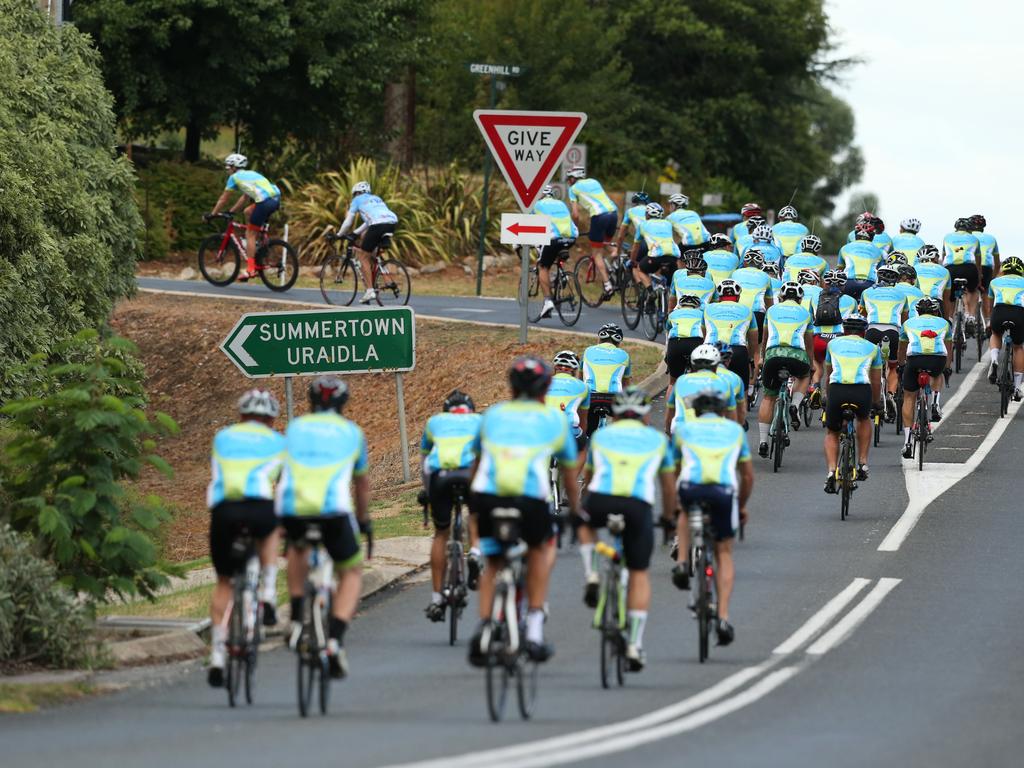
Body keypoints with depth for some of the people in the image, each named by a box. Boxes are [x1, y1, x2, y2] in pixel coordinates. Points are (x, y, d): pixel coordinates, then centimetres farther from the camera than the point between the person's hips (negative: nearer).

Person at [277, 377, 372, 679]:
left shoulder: (295, 427, 26)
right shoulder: (351, 432, 23)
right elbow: (362, 483, 36)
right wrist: (364, 520, 52)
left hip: (291, 506, 2)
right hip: (334, 507, -2)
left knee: (297, 546, 37)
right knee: (351, 574, 19)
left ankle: (296, 620, 25)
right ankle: (335, 640, -2)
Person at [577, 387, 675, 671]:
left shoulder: (601, 435, 27)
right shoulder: (657, 439, 26)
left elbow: (587, 479, 39)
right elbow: (669, 487, 34)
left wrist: (580, 507, 56)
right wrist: (669, 516, 52)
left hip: (600, 498, 1)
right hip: (639, 505, -1)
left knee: (585, 524, 37)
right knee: (639, 574, 14)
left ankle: (590, 576, 13)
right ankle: (634, 645, 7)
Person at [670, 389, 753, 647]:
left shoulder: (684, 429, 27)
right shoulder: (734, 429, 29)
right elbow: (748, 475, 32)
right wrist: (742, 506, 47)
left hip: (691, 487, 0)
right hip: (725, 490, 0)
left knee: (685, 514, 38)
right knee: (724, 554, 15)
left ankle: (682, 562, 16)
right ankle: (723, 617, 5)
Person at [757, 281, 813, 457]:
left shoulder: (772, 310, 26)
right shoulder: (805, 313, 26)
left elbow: (764, 340, 36)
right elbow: (809, 343, 35)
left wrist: (763, 361, 51)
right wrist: (810, 366, 49)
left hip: (773, 353, 0)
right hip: (797, 354, 0)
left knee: (768, 397, 16)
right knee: (804, 376, 35)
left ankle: (762, 441, 8)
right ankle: (795, 405, 8)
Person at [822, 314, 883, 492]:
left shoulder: (833, 344, 27)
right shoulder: (872, 347, 24)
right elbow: (876, 382, 31)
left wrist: (828, 399, 52)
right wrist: (876, 404, 48)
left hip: (837, 390, 0)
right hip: (862, 391, 0)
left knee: (831, 433, 23)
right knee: (864, 419, 35)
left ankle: (831, 471, -1)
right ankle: (863, 463, 26)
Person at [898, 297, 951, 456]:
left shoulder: (909, 323, 30)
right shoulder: (943, 323, 30)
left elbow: (901, 351, 43)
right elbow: (948, 349, 43)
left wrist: (902, 365, 61)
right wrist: (946, 368, 59)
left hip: (915, 358, -1)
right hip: (938, 358, 1)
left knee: (909, 398, 16)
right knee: (937, 375, 38)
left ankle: (907, 441, 9)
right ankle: (935, 404, 14)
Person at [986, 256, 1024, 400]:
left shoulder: (995, 281, 33)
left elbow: (991, 304, 47)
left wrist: (990, 323, 63)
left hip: (1000, 312, 0)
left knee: (996, 335, 34)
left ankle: (994, 361, 6)